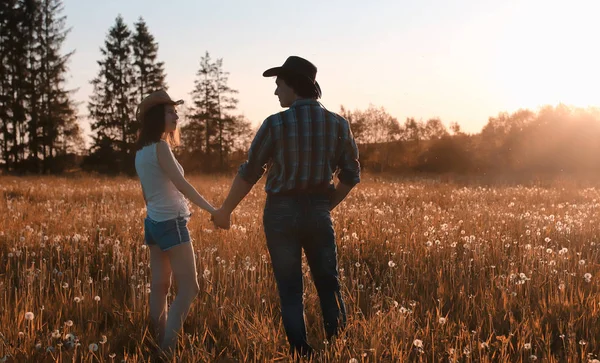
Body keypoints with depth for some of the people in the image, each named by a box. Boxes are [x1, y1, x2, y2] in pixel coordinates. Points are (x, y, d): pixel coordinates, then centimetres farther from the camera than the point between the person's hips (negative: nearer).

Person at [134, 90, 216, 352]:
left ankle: (159, 344, 12)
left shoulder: (141, 150, 12)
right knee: (189, 287, -5)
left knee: (159, 286, 8)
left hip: (153, 222, 9)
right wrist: (213, 211, -21)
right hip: (171, 223, -9)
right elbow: (181, 184, -22)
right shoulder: (160, 146, -15)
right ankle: (167, 347, -9)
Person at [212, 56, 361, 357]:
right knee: (329, 286, 14)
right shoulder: (338, 124, -1)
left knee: (290, 291, 8)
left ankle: (301, 354, 11)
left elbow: (249, 173, -5)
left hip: (282, 213, -3)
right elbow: (351, 176, 4)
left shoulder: (275, 124, -12)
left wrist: (225, 211, 7)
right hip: (319, 211, 3)